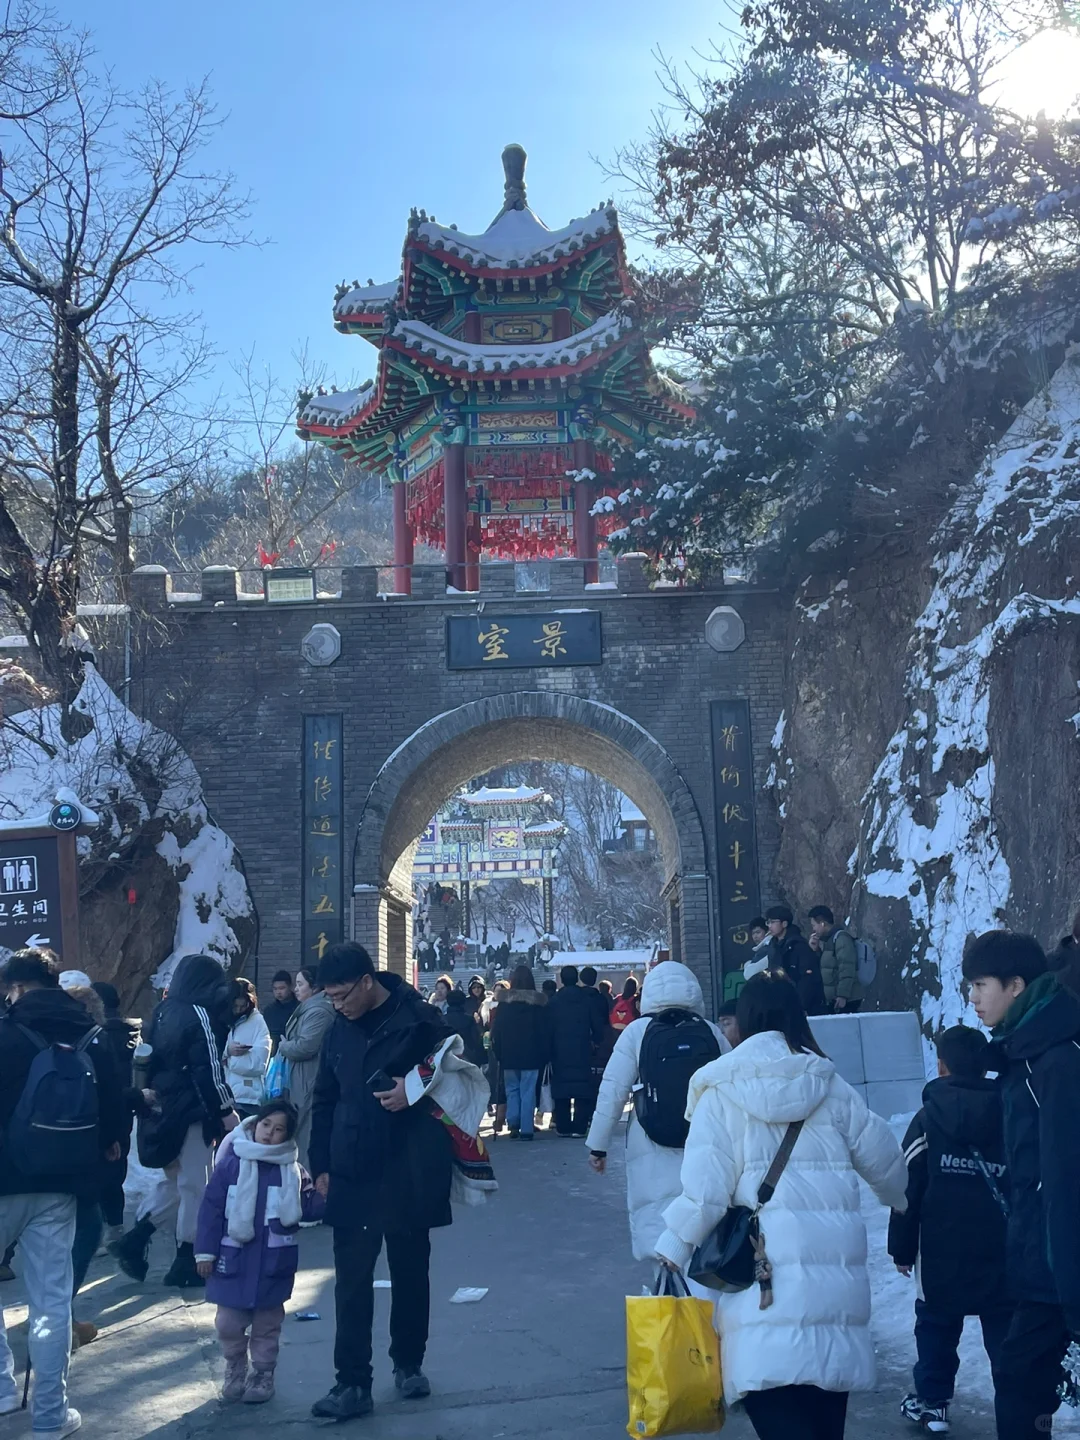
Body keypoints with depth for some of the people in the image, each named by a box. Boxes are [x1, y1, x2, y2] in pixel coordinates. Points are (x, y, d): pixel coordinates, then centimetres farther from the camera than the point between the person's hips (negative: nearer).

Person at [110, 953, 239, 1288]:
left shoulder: (163, 1011, 9)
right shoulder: (200, 1014, -15)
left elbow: (150, 1059, 15)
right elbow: (208, 1069, -18)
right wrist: (226, 1111, -13)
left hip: (161, 1109, 8)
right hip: (191, 1111, -8)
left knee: (174, 1181, 20)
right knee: (194, 1185, 3)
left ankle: (135, 1240, 11)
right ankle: (186, 1261, 9)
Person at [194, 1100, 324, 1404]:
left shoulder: (293, 1170, 1)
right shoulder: (231, 1164, -6)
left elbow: (309, 1209, 6)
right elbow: (211, 1208, -5)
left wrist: (328, 1197, -14)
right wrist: (206, 1251, -6)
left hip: (275, 1262, 1)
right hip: (234, 1257, -1)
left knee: (267, 1322, 12)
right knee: (228, 1322, 6)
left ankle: (263, 1374, 28)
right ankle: (235, 1369, 30)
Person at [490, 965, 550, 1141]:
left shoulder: (505, 1001, -1)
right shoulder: (539, 1001, -2)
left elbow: (496, 1030, 1)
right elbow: (545, 1030, -1)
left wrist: (497, 1052, 8)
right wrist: (545, 1054, 4)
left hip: (509, 1054, 1)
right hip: (531, 1054, -1)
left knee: (512, 1090, 12)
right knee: (528, 1092, 1)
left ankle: (513, 1125, 1)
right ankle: (526, 1129, -2)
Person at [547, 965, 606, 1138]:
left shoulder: (553, 1001, -1)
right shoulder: (588, 1000, -1)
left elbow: (548, 1028, 1)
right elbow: (598, 1027, 1)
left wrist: (550, 1049, 11)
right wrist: (596, 1041, 20)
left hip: (559, 1052, 1)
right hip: (582, 1052, -1)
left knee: (561, 1091, 7)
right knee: (583, 1091, 2)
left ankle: (563, 1127, 6)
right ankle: (579, 1127, -3)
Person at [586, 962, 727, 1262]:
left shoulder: (638, 1031, -4)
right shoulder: (711, 1031, 1)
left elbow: (613, 1091, -4)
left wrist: (598, 1144, 5)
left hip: (654, 1149, -3)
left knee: (655, 1219, 0)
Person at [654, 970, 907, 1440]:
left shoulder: (723, 1089, 0)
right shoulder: (830, 1084, 10)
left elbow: (707, 1182, -8)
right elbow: (884, 1159, 18)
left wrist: (674, 1245, 0)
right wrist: (903, 1201, 38)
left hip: (765, 1263, -4)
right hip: (835, 1259, 4)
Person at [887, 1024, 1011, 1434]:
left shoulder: (928, 1119, -9)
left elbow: (908, 1190, -7)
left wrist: (902, 1247, 2)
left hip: (943, 1252, -1)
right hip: (1002, 1253, 1)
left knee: (937, 1324, 14)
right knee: (1006, 1330, 10)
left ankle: (932, 1402, 20)